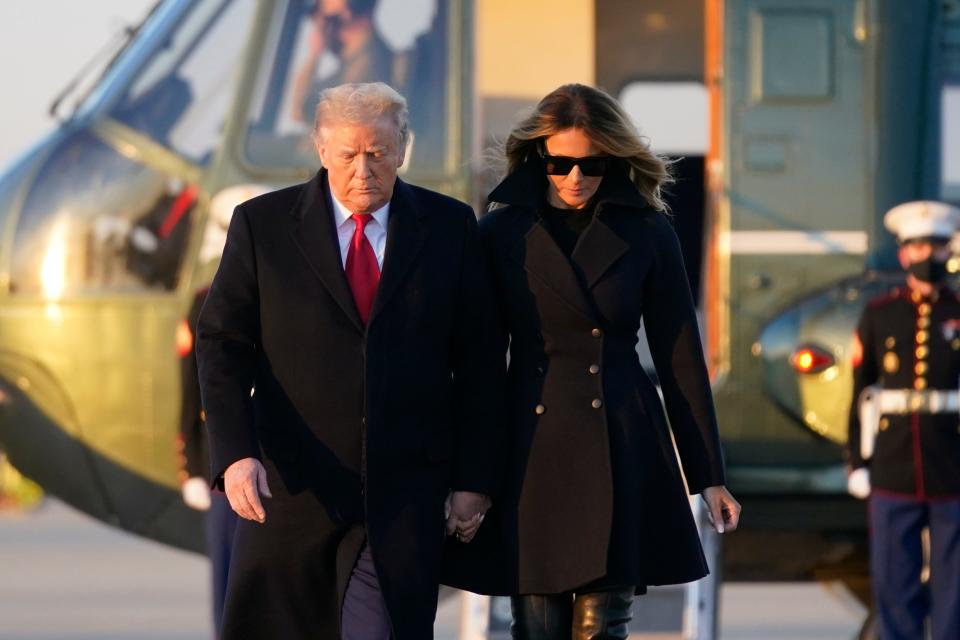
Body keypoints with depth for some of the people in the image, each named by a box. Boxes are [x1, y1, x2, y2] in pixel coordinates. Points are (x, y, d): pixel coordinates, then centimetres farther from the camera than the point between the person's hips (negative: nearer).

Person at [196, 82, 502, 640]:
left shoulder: (450, 227, 5)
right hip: (293, 484, 0)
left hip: (403, 493, 0)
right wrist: (236, 454, -15)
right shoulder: (263, 224, 2)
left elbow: (478, 361, 7)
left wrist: (474, 478, 1)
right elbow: (222, 344, -1)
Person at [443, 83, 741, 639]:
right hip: (530, 449, 1)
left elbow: (680, 358, 5)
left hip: (621, 449, -1)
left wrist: (709, 474, 5)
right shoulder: (502, 233, 4)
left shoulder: (647, 234, 2)